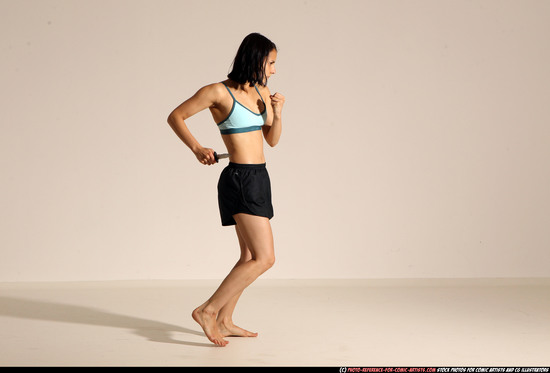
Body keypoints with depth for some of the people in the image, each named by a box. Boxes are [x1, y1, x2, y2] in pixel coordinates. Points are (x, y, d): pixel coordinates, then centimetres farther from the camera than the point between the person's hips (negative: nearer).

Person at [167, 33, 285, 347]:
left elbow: (272, 139, 14)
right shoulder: (218, 92, -11)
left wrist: (277, 114, -3)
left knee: (251, 257, 14)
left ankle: (224, 321, 22)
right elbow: (175, 117, -2)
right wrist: (197, 149, -11)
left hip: (258, 179, 9)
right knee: (265, 258, -13)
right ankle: (208, 310, -8)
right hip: (240, 181, -9)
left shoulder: (261, 91, 10)